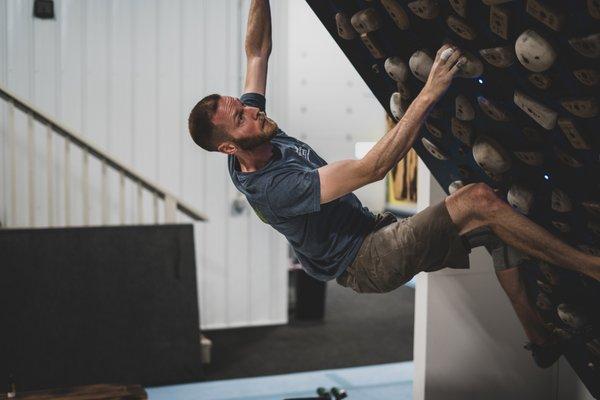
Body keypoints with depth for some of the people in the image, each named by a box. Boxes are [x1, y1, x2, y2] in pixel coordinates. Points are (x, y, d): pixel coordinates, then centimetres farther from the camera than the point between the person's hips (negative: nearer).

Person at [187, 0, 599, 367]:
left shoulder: (256, 135, -5)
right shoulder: (272, 187, -30)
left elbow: (258, 53, 3)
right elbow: (372, 168, -36)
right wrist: (429, 93, -37)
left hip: (369, 229, 9)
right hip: (364, 264, -9)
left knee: (494, 227, 2)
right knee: (480, 200, -21)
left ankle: (539, 339, 9)